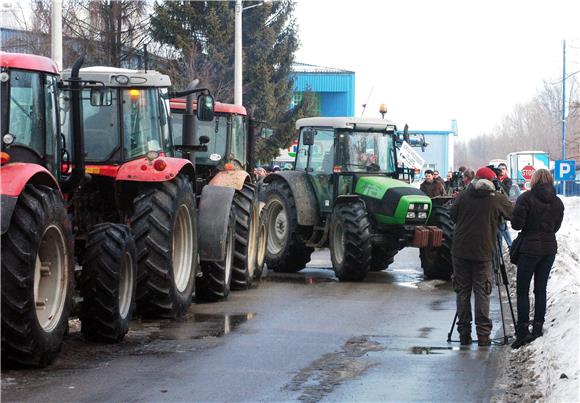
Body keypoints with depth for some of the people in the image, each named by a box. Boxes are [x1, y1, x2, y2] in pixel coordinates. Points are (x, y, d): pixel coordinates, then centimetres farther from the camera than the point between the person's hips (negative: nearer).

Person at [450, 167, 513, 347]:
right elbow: (513, 215, 7)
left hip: (460, 251, 2)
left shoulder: (464, 195, 1)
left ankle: (464, 333, 8)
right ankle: (483, 333, -2)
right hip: (483, 252, -2)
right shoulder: (497, 198, -5)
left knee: (462, 291, 8)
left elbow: (453, 215, 11)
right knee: (482, 292, 3)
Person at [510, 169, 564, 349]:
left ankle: (522, 331, -9)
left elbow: (516, 224, -14)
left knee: (522, 290, -1)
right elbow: (556, 227, 11)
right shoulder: (557, 202, 3)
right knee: (541, 289, 12)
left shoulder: (526, 198, -12)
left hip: (530, 248, -5)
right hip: (550, 248, 5)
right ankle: (538, 327, 14)